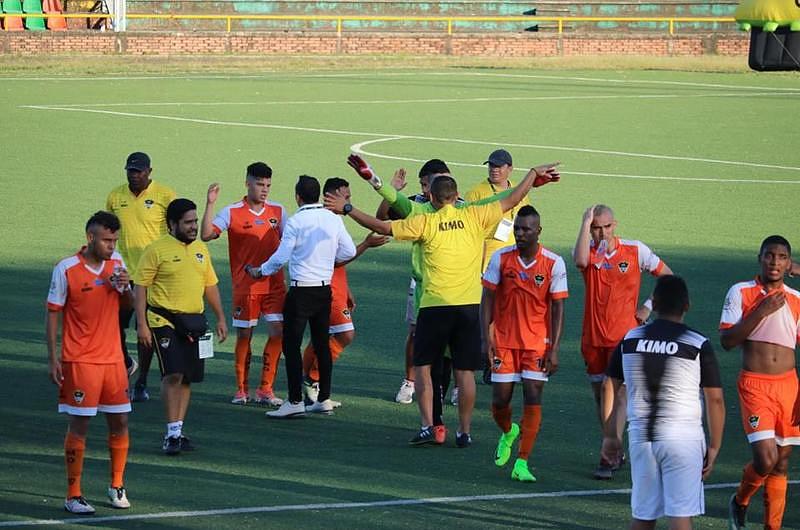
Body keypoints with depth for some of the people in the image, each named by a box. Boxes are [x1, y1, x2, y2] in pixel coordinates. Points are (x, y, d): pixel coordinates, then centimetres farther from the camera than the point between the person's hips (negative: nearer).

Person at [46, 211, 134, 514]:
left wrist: (124, 288, -6)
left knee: (120, 423, 7)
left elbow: (128, 306, 17)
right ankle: (73, 496, 2)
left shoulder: (117, 263, 6)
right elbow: (52, 315, -5)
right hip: (79, 361, -5)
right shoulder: (66, 270, -9)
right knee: (79, 426, -4)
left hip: (112, 358, 5)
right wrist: (53, 359, -9)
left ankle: (117, 486, 23)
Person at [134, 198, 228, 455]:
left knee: (187, 378, 7)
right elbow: (140, 287, -6)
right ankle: (172, 433, -11)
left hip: (194, 321, 6)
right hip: (165, 320, -6)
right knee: (173, 374, -15)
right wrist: (142, 324, -12)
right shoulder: (157, 249, -7)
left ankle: (178, 432, 16)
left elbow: (210, 285, 21)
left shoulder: (200, 249, 12)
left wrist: (220, 318, 17)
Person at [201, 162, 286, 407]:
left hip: (274, 284, 3)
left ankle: (265, 389, 5)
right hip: (245, 285, -3)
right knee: (243, 336, 4)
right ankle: (241, 389, 17)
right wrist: (209, 205, -22)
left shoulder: (278, 211, 7)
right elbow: (206, 235, -15)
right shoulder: (232, 212, -5)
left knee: (277, 333, -5)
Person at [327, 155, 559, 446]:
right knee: (465, 371, 7)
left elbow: (383, 227, -4)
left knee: (423, 367, 10)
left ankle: (427, 427, 2)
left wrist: (347, 209, 5)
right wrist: (534, 173, 22)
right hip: (468, 306, 2)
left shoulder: (426, 222, -4)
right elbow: (511, 200, 9)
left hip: (434, 306, -2)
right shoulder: (474, 217, 1)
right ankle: (464, 431, 9)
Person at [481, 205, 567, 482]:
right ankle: (508, 432, 38)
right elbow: (487, 300, 0)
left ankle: (522, 464, -7)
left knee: (533, 399, -9)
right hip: (504, 341, 1)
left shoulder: (554, 264, -7)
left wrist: (554, 350, -10)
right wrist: (487, 340, -7)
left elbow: (558, 308, -5)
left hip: (538, 342, -1)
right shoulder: (501, 258, -3)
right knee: (500, 401, 3)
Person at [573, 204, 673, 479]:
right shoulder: (588, 250, 0)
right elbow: (580, 261, -27)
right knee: (600, 394, 10)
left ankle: (609, 458, -15)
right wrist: (585, 223, -22)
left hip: (624, 335, -3)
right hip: (593, 336, 3)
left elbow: (667, 277, 9)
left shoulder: (635, 250, -2)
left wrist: (649, 306, 0)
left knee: (619, 392, -13)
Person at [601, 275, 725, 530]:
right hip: (682, 440, -3)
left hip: (640, 438, 3)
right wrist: (714, 447, 3)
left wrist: (610, 436, 17)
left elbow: (609, 388, 9)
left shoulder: (630, 340, 5)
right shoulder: (699, 345, -5)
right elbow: (715, 400, -5)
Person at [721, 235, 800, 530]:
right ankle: (740, 501, 16)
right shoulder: (740, 293, -2)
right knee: (765, 459, -15)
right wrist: (762, 311, -16)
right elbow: (727, 341, -10)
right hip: (755, 384, -4)